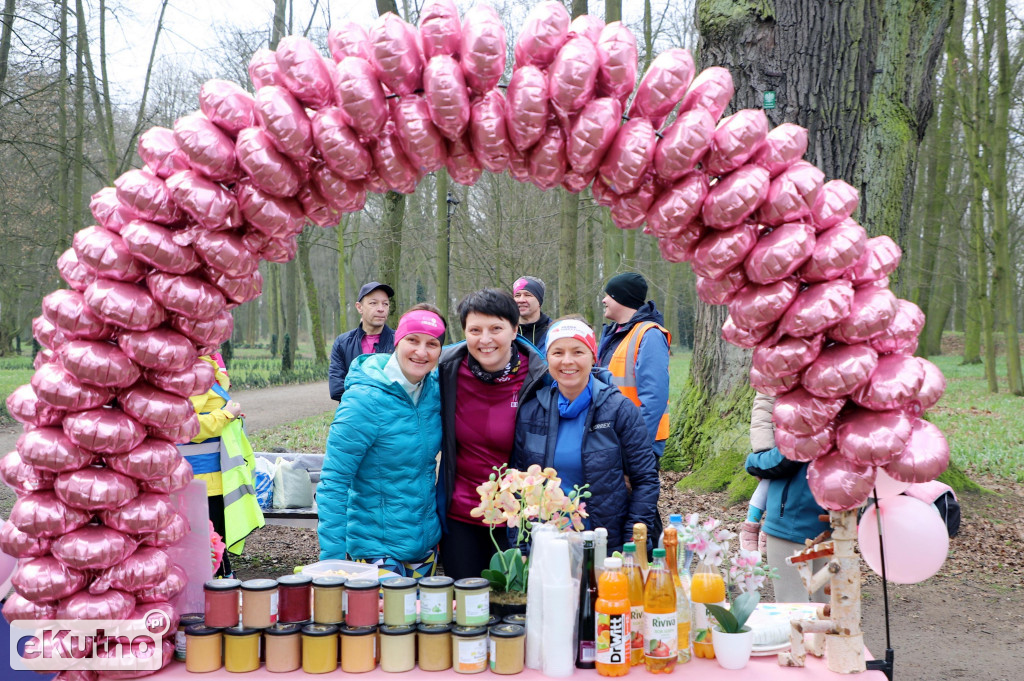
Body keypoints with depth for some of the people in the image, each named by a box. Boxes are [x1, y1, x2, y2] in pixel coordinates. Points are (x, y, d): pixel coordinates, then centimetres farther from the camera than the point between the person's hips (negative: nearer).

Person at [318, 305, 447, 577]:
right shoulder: (364, 399, -18)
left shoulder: (434, 388, -2)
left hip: (425, 542, 6)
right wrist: (332, 560, -22)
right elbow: (333, 483, -18)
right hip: (376, 547, -6)